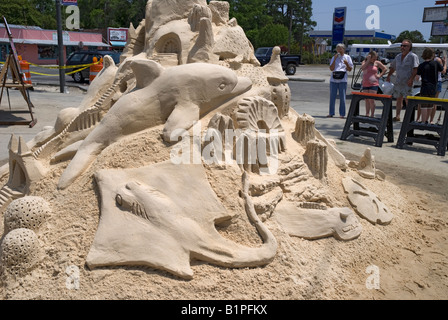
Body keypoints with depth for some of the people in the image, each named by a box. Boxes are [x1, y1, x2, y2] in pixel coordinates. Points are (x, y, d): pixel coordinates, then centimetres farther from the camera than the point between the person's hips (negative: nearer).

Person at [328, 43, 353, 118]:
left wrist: (346, 63, -11)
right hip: (333, 79, 2)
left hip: (343, 79, -2)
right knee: (332, 96, 4)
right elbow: (331, 68, 0)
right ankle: (331, 113, 12)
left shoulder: (347, 57, 9)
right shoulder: (334, 57, 12)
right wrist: (335, 59, -7)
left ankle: (342, 114, 3)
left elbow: (350, 69, 7)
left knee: (342, 97, -3)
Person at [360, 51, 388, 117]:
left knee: (371, 100, -10)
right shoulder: (365, 62, 8)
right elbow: (362, 68, -13)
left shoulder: (377, 63, 4)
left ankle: (372, 115, -6)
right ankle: (367, 114, 17)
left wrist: (380, 75, 0)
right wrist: (368, 60, -10)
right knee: (367, 100, 8)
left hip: (373, 84, -3)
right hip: (365, 84, 3)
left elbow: (385, 68, 9)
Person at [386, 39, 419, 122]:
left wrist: (411, 79, -24)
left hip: (407, 83, -7)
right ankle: (397, 116, 19)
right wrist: (388, 76, 19)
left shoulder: (413, 56, -6)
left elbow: (416, 69, -15)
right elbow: (393, 67, 27)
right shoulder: (398, 56, 16)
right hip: (398, 82, 7)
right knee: (399, 99, 12)